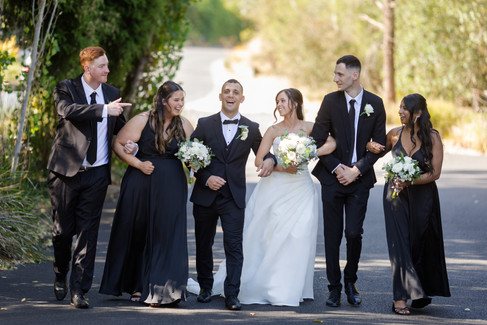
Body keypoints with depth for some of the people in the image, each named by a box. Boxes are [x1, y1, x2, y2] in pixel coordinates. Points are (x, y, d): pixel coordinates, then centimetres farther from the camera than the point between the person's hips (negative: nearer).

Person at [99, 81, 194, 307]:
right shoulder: (143, 121, -7)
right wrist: (139, 164, -14)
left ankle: (159, 290, 2)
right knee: (136, 233, 7)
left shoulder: (184, 125, 5)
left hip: (171, 187, 2)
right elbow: (119, 145, -5)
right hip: (142, 184, -2)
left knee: (165, 235, -2)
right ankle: (136, 286, 22)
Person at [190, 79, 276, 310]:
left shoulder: (251, 128, 5)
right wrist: (206, 178, -13)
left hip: (234, 197, -1)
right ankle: (205, 287, 27)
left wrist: (270, 160, -12)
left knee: (234, 246, -9)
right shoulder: (205, 124, 3)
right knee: (203, 245, 11)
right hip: (205, 195, 1)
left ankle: (232, 295, -10)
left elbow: (263, 153, 13)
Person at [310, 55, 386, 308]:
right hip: (333, 177, 1)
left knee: (354, 233, -7)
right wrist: (336, 168, -8)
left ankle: (350, 281, 16)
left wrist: (357, 170, -9)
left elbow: (379, 144, 1)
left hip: (359, 178, -1)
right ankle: (334, 288, 13)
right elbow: (317, 140, 1)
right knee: (333, 235, 2)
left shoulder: (375, 103, 0)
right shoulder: (330, 101, 0)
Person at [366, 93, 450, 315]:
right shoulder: (395, 134, 1)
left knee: (422, 245, 7)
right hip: (396, 195, 1)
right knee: (399, 243, -7)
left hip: (423, 197, -1)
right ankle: (401, 298, -8)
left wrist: (409, 181, -23)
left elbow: (435, 173, -11)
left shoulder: (432, 137, -8)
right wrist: (371, 147, -3)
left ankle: (422, 293, 25)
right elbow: (380, 151, 21)